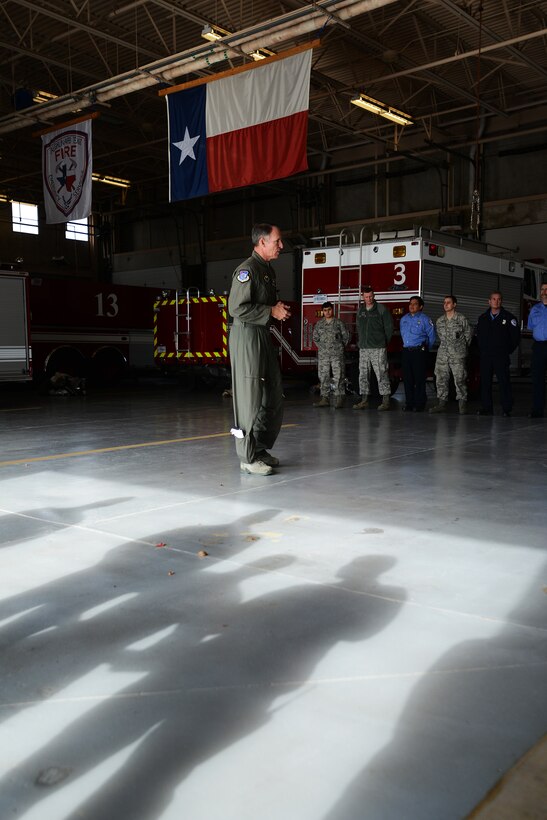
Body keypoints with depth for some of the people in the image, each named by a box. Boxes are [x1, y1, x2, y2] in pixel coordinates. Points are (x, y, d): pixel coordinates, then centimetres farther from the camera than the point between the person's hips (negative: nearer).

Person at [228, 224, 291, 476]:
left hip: (263, 336, 10)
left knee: (273, 396, 12)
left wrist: (279, 308, 9)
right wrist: (272, 311, -16)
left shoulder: (268, 269, 17)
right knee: (251, 397, -6)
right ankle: (248, 457, 1)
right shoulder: (247, 269, -13)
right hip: (247, 336, -10)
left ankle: (260, 449, 23)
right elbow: (237, 308, -21)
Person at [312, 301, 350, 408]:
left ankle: (339, 398, -4)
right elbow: (315, 337, 18)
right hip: (323, 354, 3)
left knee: (338, 376, -6)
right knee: (323, 376, 3)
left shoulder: (339, 322, 3)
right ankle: (324, 398, 8)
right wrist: (321, 347, 11)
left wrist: (340, 347, 5)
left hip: (337, 353, -3)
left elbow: (346, 336, 7)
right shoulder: (319, 324, 10)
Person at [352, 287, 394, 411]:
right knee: (363, 374, 6)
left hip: (378, 348, -5)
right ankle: (364, 400, 12)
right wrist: (360, 341, 12)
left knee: (381, 374, -6)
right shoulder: (360, 311, 13)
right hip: (363, 348, 5)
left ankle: (385, 401, -4)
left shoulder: (381, 309, -2)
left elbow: (389, 327, -1)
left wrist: (385, 342, 0)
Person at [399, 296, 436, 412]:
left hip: (419, 352, -5)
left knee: (419, 379, -5)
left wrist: (424, 349, 6)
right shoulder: (404, 319, 15)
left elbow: (432, 337, -1)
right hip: (406, 352, 6)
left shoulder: (425, 319, -3)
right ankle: (409, 403, 13)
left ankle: (419, 404, -1)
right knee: (407, 379, 6)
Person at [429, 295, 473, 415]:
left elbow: (468, 334, 7)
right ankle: (441, 404, 9)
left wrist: (462, 347, 12)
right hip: (442, 354, 5)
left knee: (459, 379, -8)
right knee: (441, 379, 3)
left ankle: (462, 405, -2)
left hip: (457, 355, -5)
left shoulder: (461, 319, -1)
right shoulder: (439, 321, 12)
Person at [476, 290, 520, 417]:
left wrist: (508, 350, 2)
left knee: (504, 382, -6)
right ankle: (486, 408, 10)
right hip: (485, 356, 4)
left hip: (501, 356, -4)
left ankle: (507, 409, -2)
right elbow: (478, 335, 20)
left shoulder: (508, 317, 2)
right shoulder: (482, 318, 13)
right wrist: (481, 350, 11)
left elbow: (516, 336, 2)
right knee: (485, 382, 3)